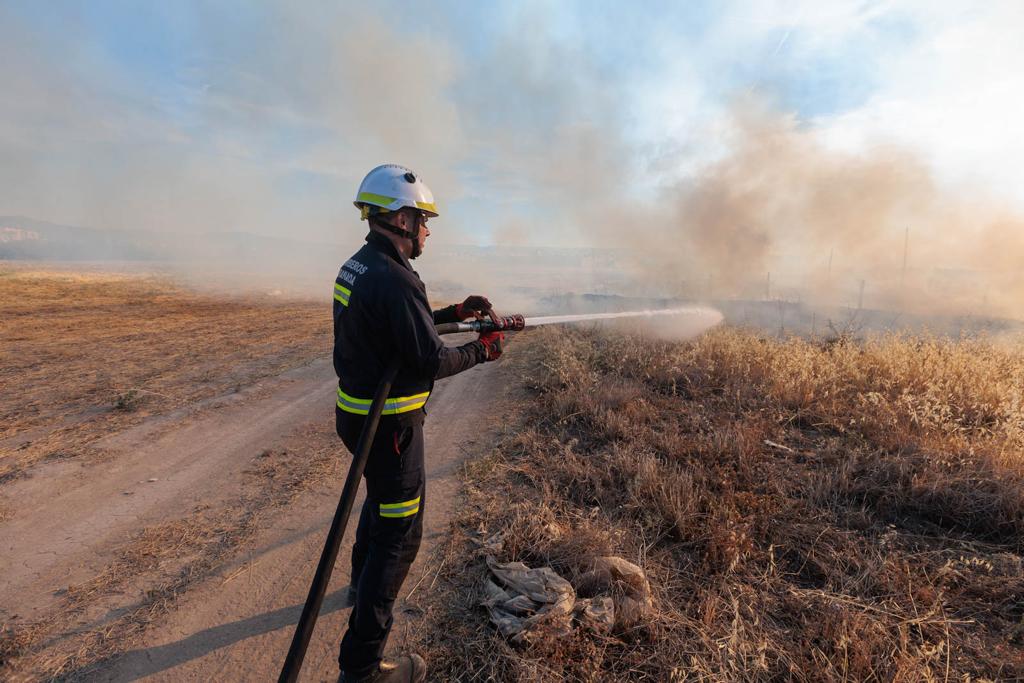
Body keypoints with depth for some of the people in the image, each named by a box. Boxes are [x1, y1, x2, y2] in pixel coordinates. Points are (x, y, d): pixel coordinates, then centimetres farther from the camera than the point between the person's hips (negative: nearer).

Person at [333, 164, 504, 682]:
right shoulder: (395, 280, -25)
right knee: (400, 530, 2)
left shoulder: (356, 267, 6)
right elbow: (432, 361, -23)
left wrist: (455, 311, 11)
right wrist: (482, 351, -7)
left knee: (380, 498, 31)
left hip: (357, 412, 10)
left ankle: (363, 581, 55)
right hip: (388, 424, -10)